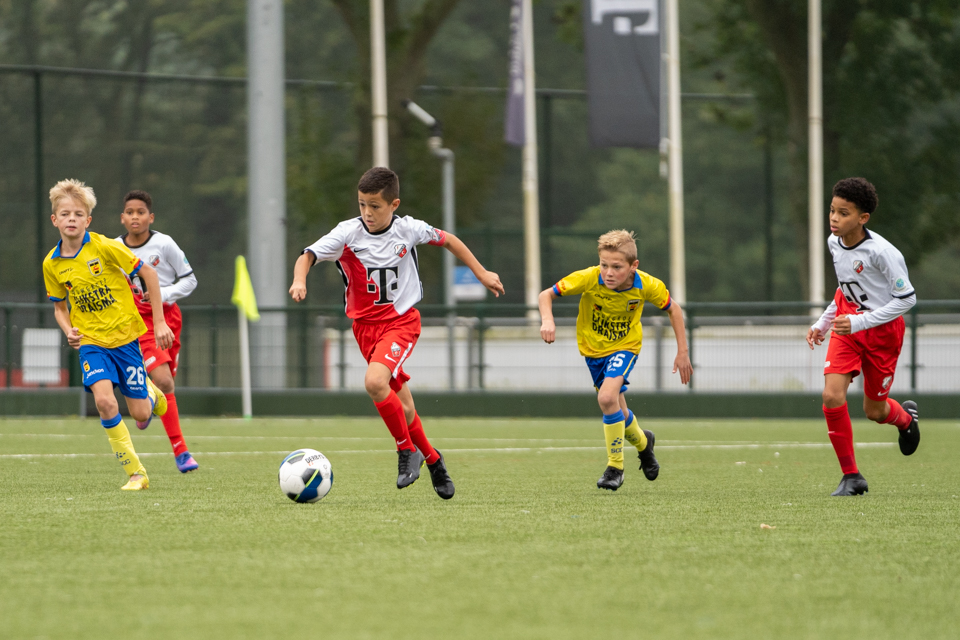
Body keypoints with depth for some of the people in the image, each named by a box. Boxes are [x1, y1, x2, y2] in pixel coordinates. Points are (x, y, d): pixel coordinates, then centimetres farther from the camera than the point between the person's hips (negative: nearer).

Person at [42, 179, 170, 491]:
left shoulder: (104, 247, -14)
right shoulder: (52, 264, -3)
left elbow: (148, 274, -5)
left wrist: (159, 322, -6)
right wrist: (69, 331, -8)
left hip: (124, 336, -2)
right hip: (91, 342, 2)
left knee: (140, 414, -1)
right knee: (103, 400, -23)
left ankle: (149, 391, 38)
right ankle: (136, 473, -12)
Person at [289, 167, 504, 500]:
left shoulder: (408, 229, -9)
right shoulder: (348, 233, -12)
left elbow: (447, 240, 9)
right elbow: (308, 255, -20)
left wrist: (481, 273, 15)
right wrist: (299, 280, -42)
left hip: (401, 320, -2)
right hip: (365, 324, 3)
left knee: (375, 381, -28)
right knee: (402, 406, 8)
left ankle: (407, 450, -10)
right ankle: (431, 458, 32)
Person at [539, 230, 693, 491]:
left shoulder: (647, 286, -26)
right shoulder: (589, 279, -29)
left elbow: (673, 309, -6)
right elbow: (547, 295, -21)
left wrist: (682, 352, -5)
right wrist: (547, 320, -42)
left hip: (625, 346, -2)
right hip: (593, 347, 2)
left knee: (607, 397, -27)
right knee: (619, 414, 13)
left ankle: (615, 467, -10)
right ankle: (642, 442, 48)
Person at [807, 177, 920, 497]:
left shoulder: (880, 251, -26)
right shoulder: (834, 243, -4)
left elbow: (907, 298, -20)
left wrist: (859, 322, -25)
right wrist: (823, 323, 9)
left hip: (883, 330, -5)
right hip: (847, 327, 5)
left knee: (874, 411, 8)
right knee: (832, 396, -15)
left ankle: (906, 417, 47)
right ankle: (851, 476, -3)